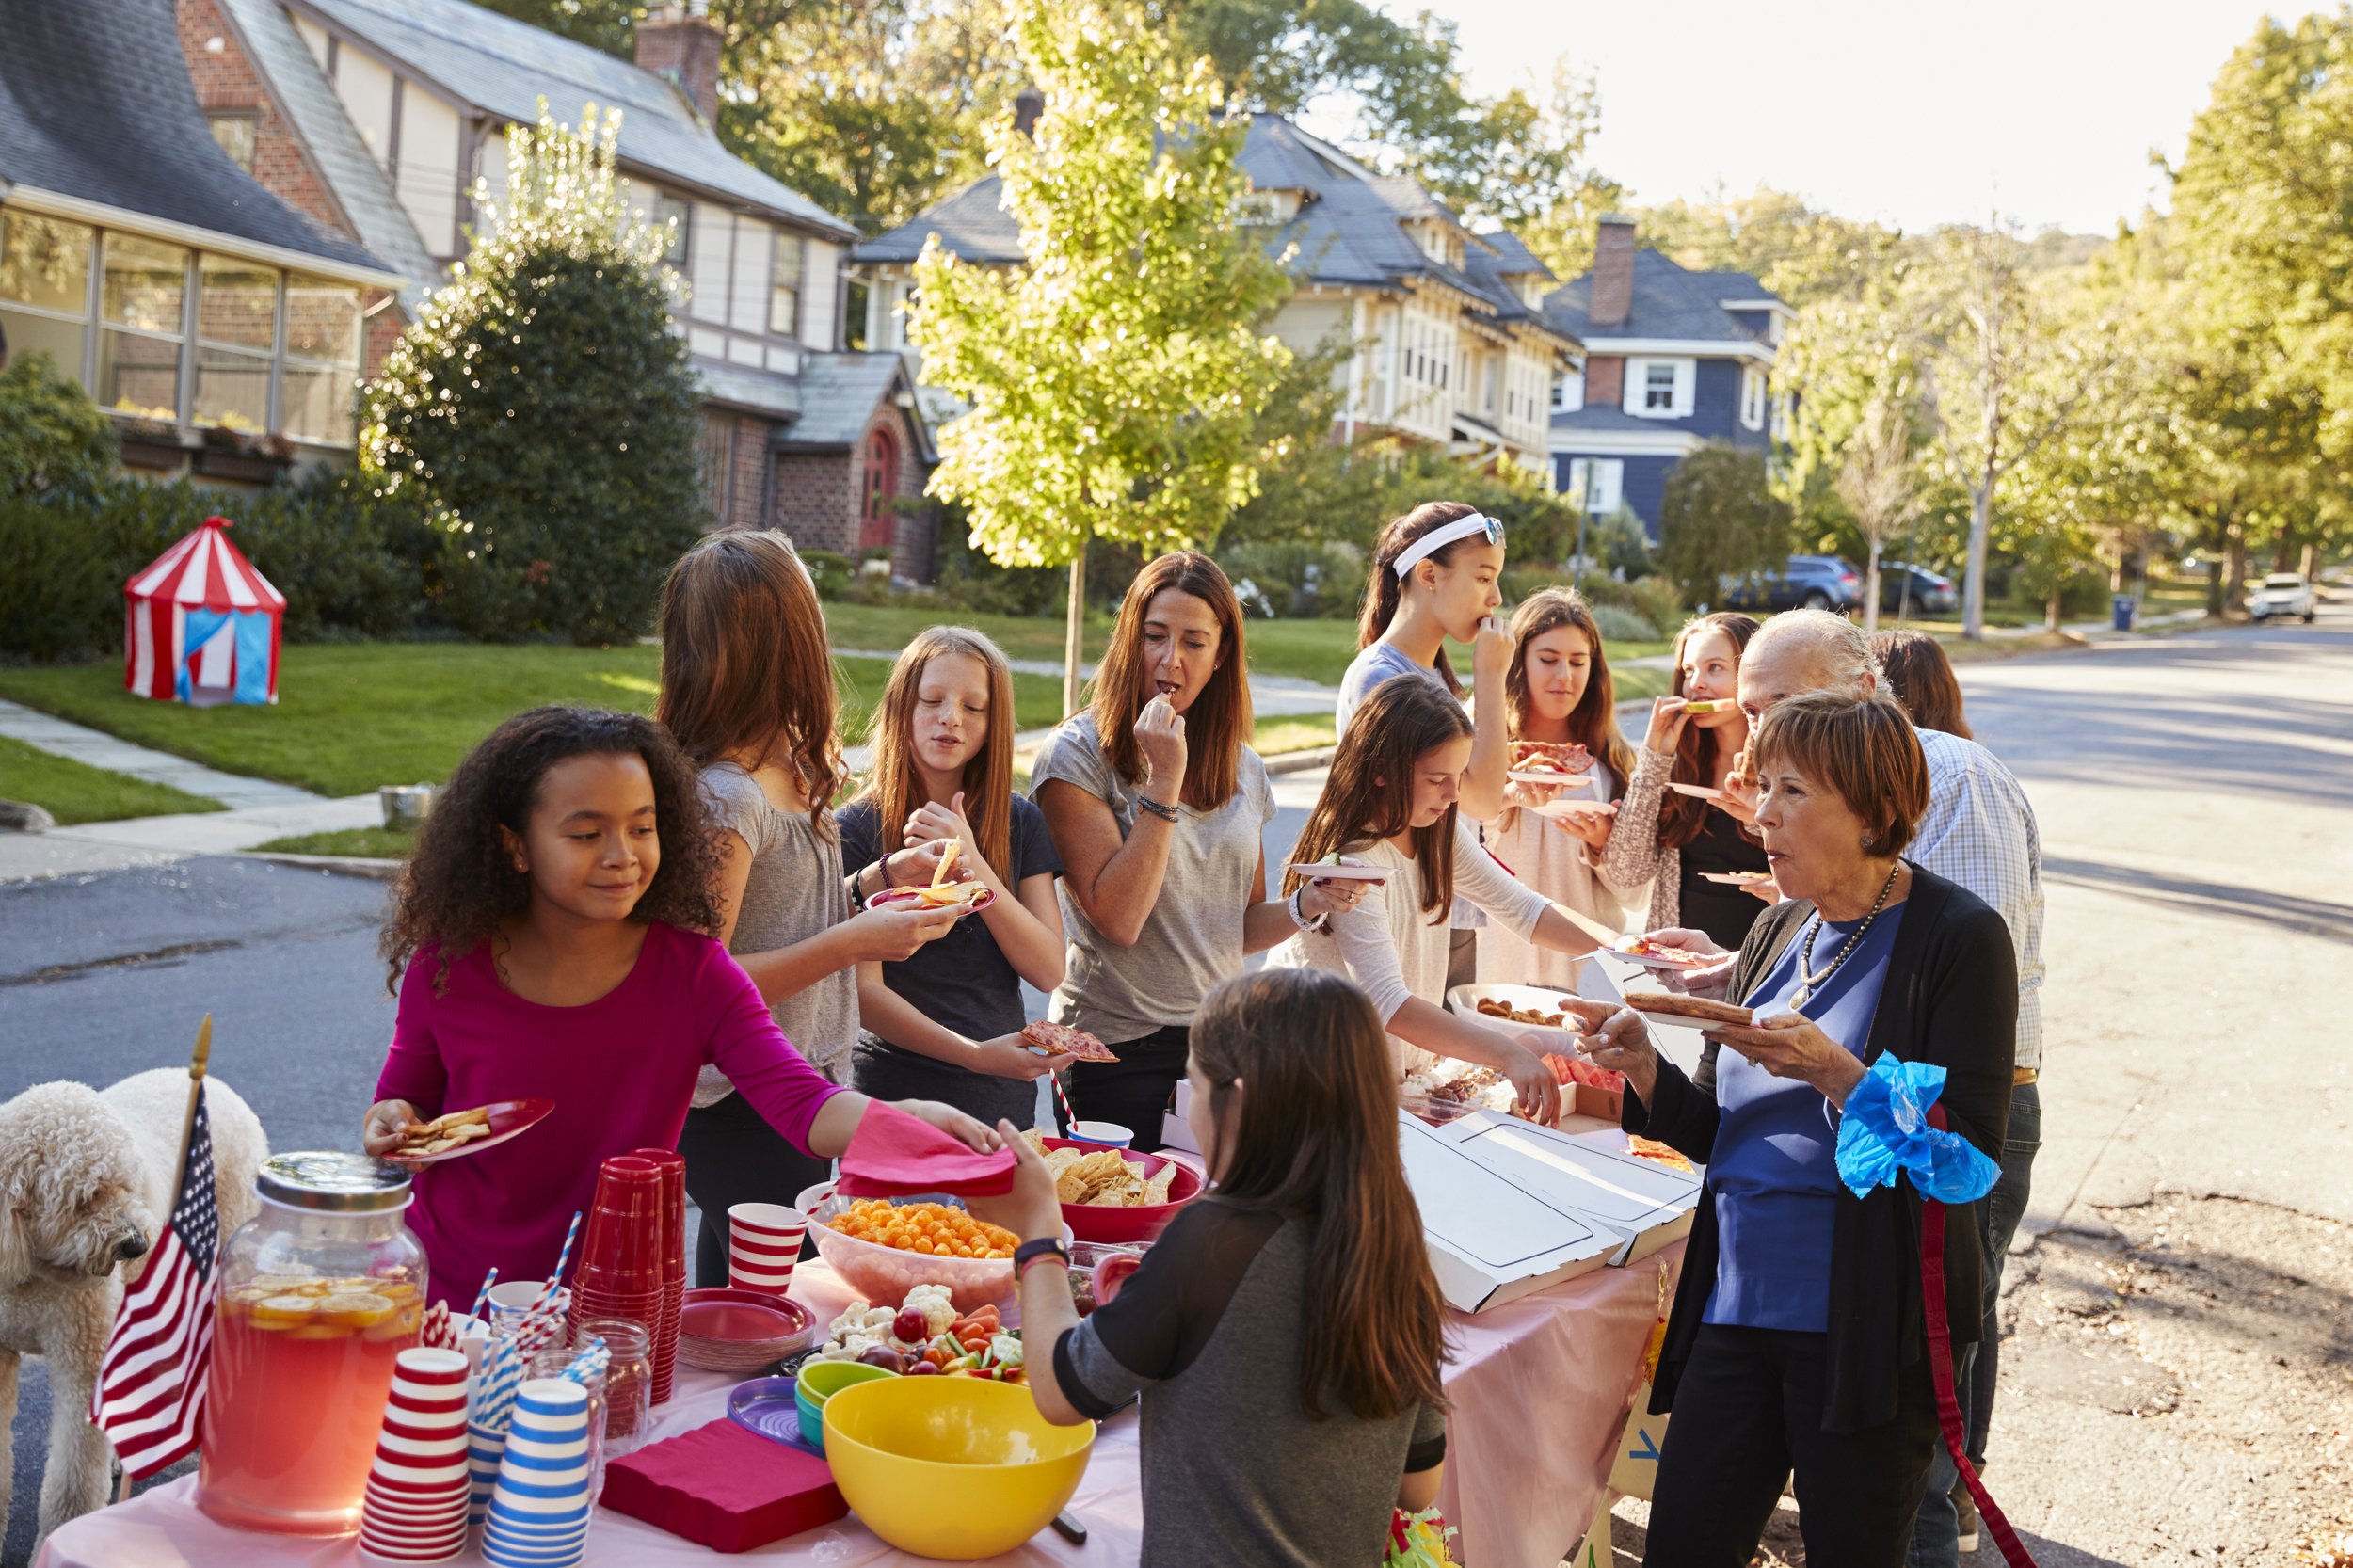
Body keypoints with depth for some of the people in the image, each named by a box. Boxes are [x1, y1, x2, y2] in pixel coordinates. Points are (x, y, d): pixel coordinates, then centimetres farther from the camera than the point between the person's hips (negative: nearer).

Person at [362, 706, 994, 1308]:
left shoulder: (694, 972, -9)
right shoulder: (449, 969, -8)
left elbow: (802, 1103, -22)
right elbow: (408, 1096, 11)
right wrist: (390, 1126, -13)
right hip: (449, 1304, 0)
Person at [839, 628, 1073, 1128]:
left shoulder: (1020, 823, 3)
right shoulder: (859, 829, -8)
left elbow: (1049, 971, -6)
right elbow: (863, 992, -13)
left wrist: (971, 862, -17)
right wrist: (975, 1054, -25)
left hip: (1005, 1097, 4)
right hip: (894, 1093, -3)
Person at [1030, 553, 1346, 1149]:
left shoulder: (1242, 769, 8)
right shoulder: (1078, 753, -9)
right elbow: (1118, 919, -18)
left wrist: (1309, 906, -5)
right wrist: (1165, 779, -19)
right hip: (1118, 1049, -5)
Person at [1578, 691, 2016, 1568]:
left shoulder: (1958, 936, -8)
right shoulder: (1777, 931, 11)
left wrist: (1833, 1070, -26)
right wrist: (1645, 1072, -5)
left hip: (1867, 1329, -6)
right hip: (1734, 1302, 6)